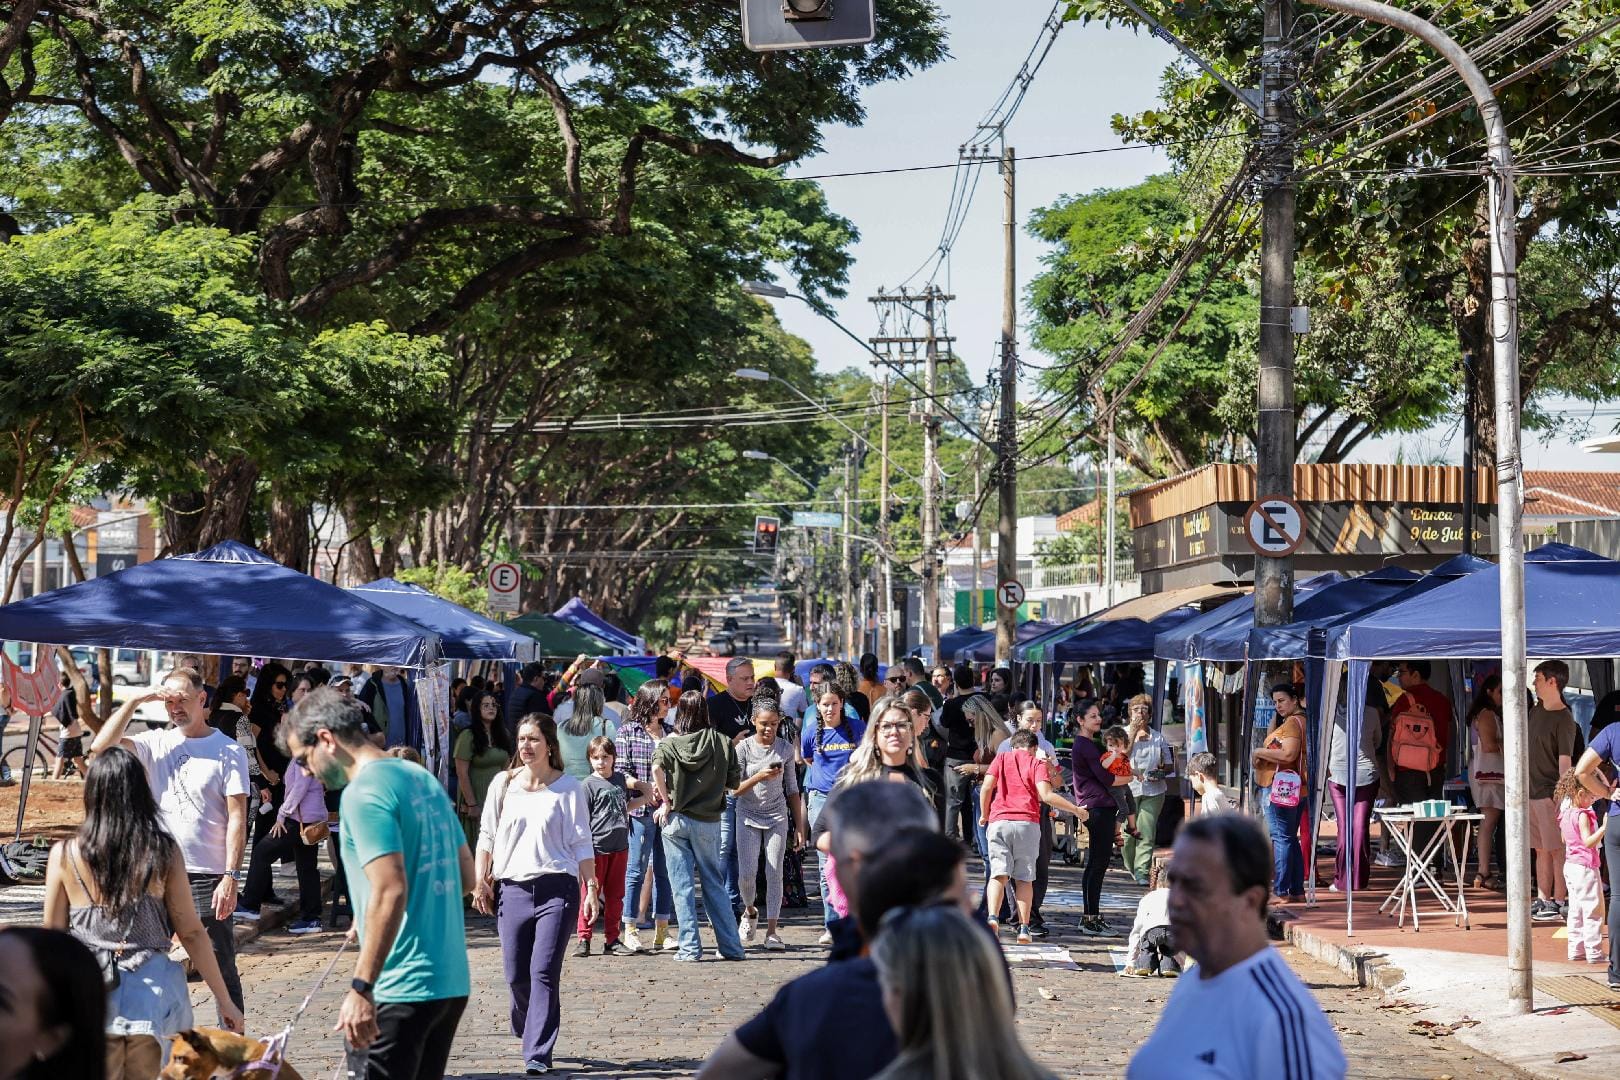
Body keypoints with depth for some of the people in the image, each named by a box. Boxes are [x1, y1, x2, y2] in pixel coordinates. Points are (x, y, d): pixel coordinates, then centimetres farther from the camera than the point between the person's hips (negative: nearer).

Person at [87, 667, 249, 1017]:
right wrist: (134, 701, -10)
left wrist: (230, 877, -14)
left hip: (209, 879, -4)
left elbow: (237, 819, -7)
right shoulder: (156, 743, 7)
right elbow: (101, 747, -7)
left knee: (221, 970, 2)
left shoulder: (228, 751, -3)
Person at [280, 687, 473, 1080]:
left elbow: (390, 890, -22)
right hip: (452, 982, 9)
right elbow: (465, 877, 19)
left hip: (401, 989, -9)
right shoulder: (423, 778, 14)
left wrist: (360, 987, -21)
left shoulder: (364, 793, -13)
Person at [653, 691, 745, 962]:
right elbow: (734, 783, 2)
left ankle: (690, 948, 3)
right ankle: (731, 947, 12)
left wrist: (666, 801, -11)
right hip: (709, 821, 2)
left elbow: (657, 767, -22)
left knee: (682, 887, 4)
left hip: (677, 819, -2)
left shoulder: (670, 743, -3)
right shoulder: (722, 743, 1)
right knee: (714, 884, 12)